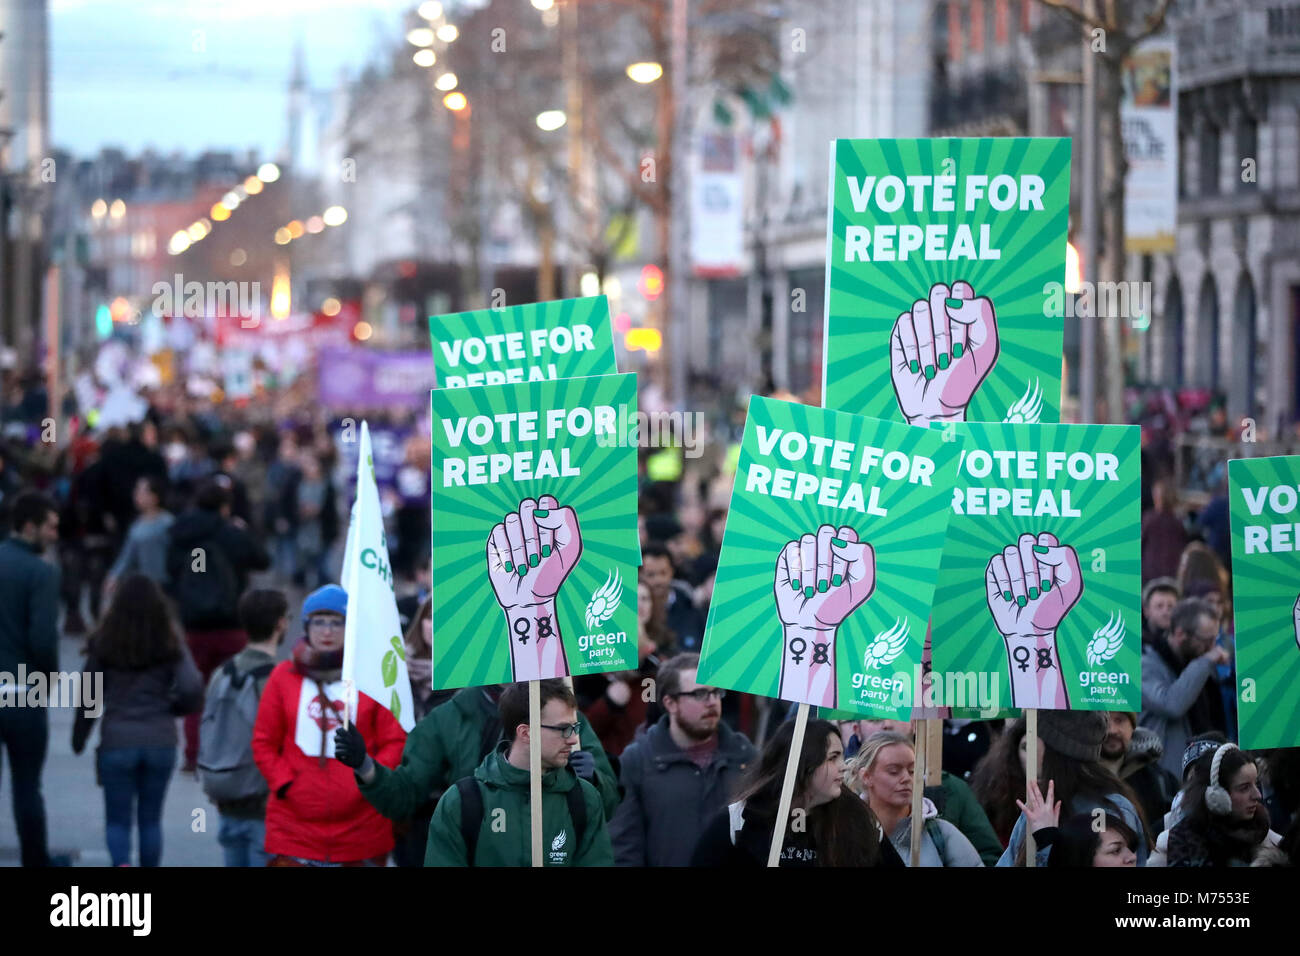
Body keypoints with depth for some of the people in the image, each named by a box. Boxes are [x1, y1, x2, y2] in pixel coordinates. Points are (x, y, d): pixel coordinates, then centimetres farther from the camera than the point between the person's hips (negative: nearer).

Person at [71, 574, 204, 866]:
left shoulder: (103, 645, -3)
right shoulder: (170, 647, -2)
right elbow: (192, 689, -12)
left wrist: (78, 740, 13)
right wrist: (172, 708, 9)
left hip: (117, 743, -1)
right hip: (160, 741, 1)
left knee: (117, 819, 5)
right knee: (151, 819, 14)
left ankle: (121, 862, -22)